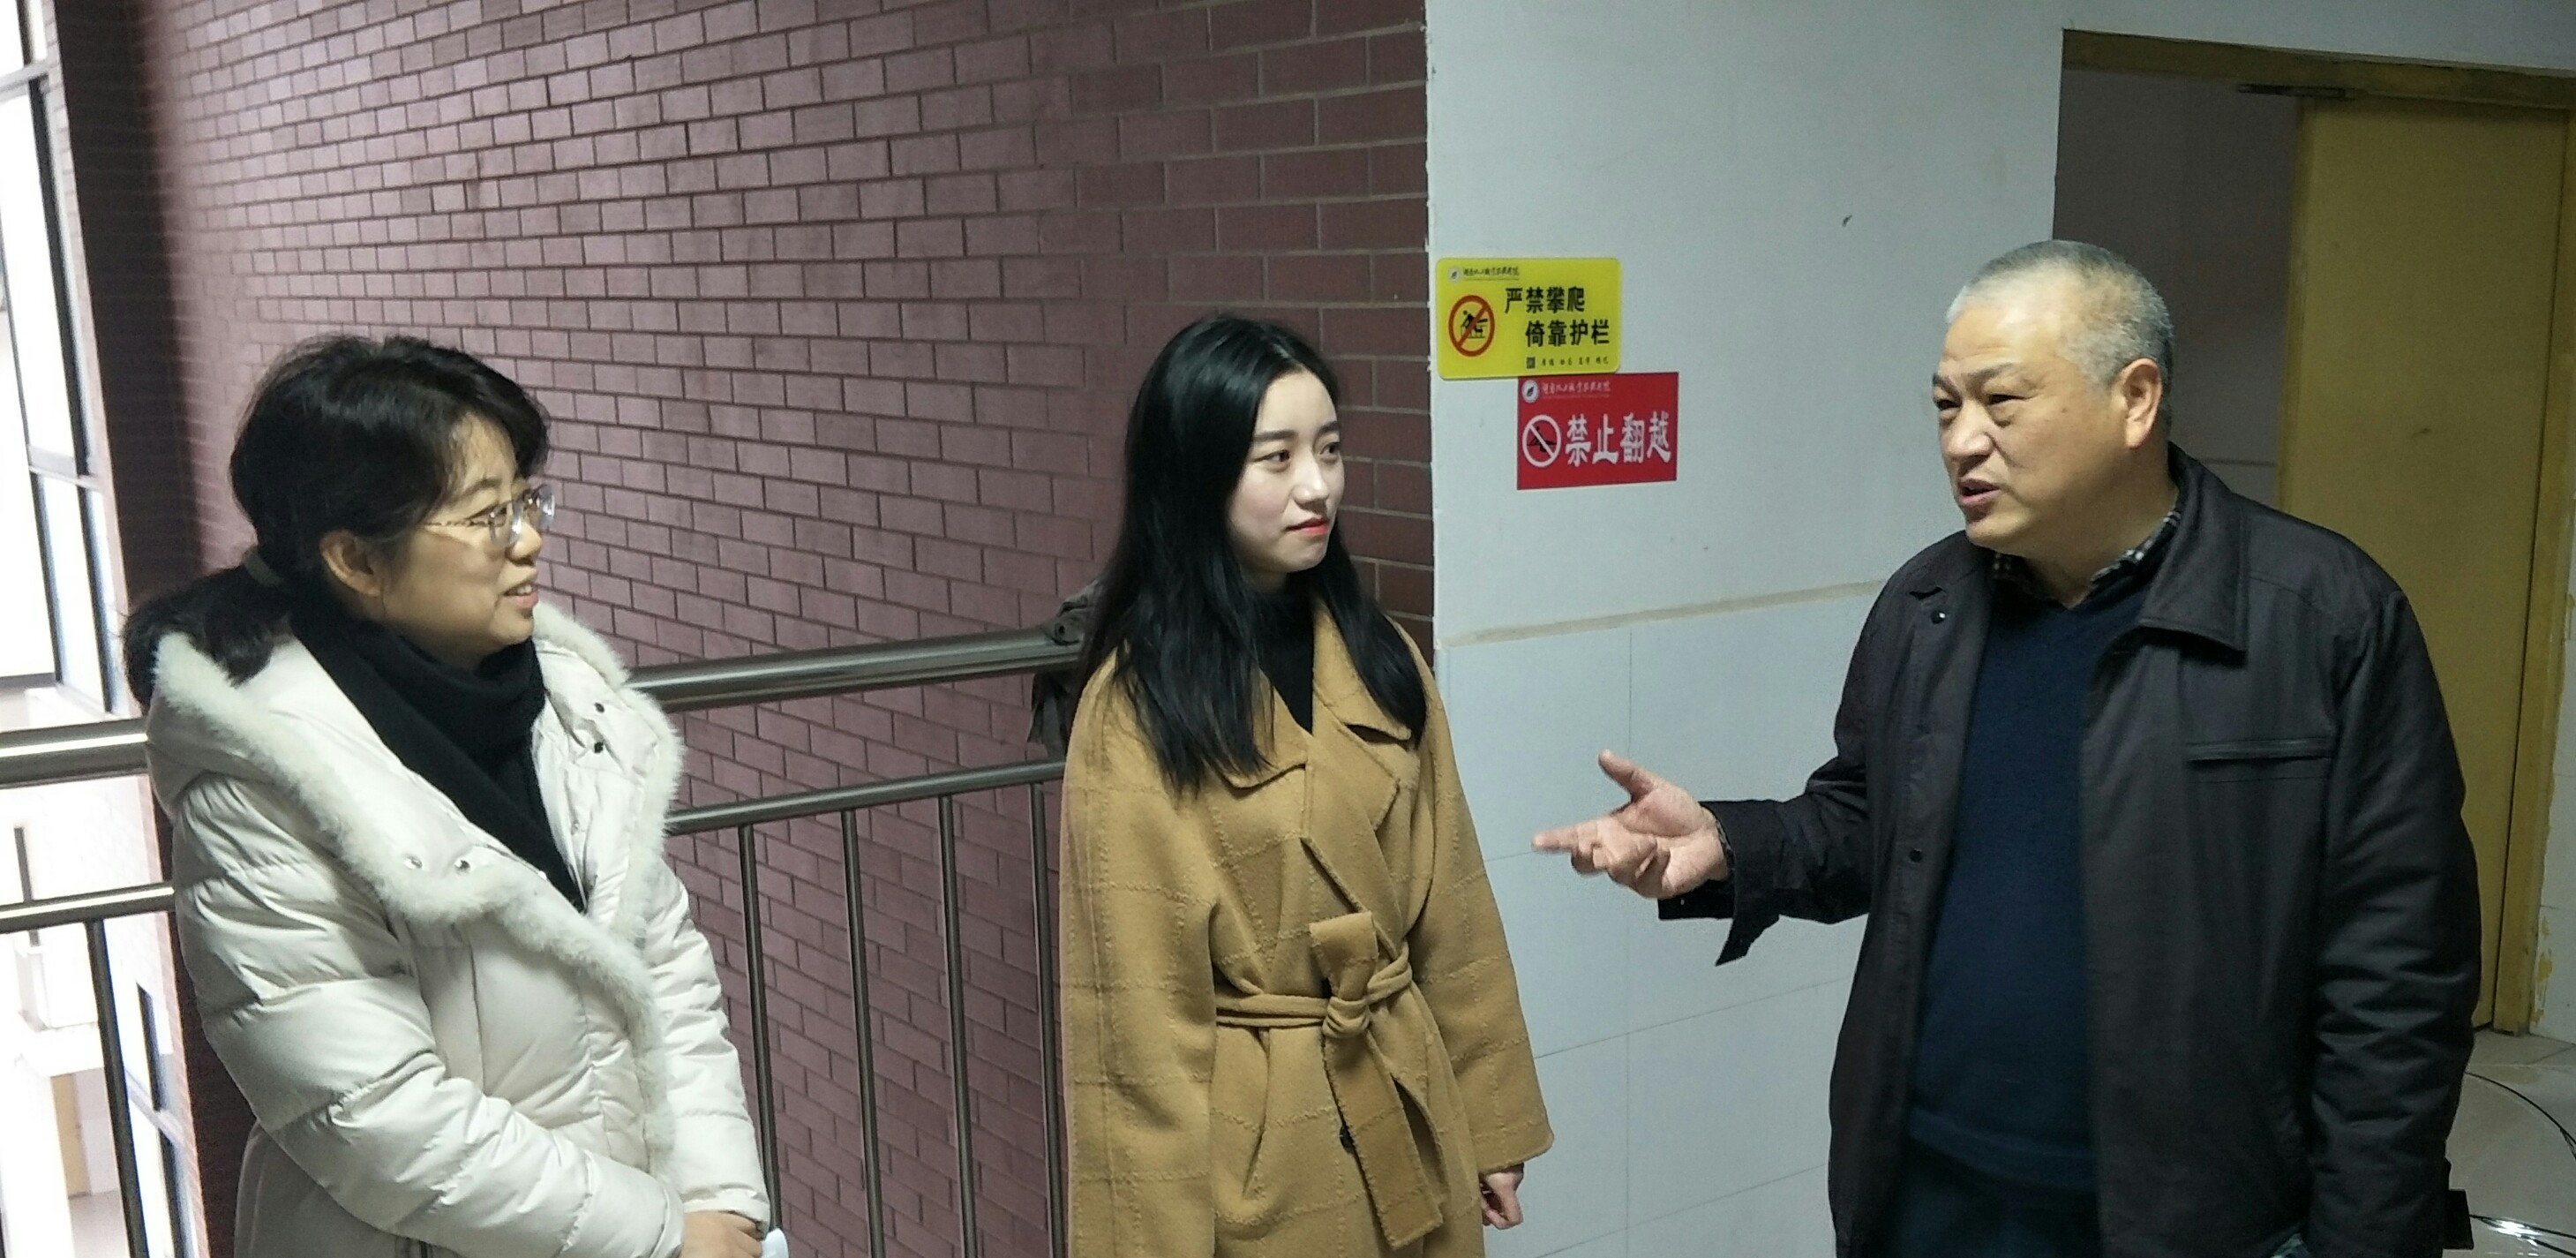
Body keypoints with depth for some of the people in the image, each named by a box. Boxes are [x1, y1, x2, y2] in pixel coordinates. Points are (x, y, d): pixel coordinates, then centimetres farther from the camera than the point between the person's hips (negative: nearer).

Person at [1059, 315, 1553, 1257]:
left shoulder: (1378, 659, 1)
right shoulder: (1139, 709, -15)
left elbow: (1449, 914, 5)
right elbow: (1139, 1011, -13)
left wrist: (1489, 1123, 8)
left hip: (1409, 1114, 5)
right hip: (1255, 1143, -5)